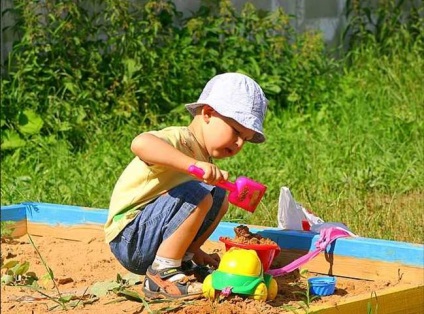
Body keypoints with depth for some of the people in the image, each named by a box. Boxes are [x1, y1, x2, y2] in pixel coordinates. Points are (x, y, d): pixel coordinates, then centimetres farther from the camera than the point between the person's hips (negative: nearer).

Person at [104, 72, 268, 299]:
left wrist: (193, 250, 17)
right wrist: (193, 165, -50)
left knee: (220, 197, 12)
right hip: (129, 242, -10)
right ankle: (161, 275, -18)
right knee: (199, 195, -27)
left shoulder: (203, 156, 13)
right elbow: (141, 143, -42)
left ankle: (182, 262, 10)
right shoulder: (179, 139, -17)